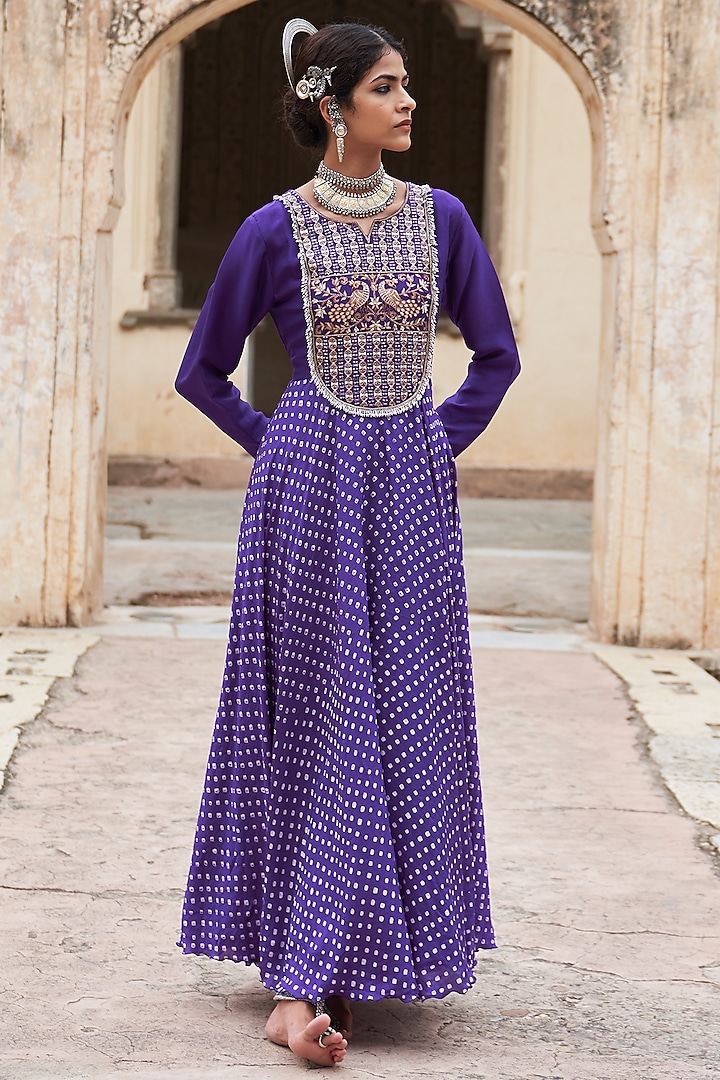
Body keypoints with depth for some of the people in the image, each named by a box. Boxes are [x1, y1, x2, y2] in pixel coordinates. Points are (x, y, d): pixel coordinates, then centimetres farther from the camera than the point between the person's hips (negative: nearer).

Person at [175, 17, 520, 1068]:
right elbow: (203, 370, 7)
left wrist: (443, 445, 6)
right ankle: (300, 981, -5)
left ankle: (328, 968, 14)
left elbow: (495, 355, 14)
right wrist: (275, 448, 4)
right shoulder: (275, 229, -2)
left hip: (413, 491, 4)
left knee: (408, 719, 2)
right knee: (320, 718, -6)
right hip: (309, 484, -3)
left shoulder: (441, 218, 6)